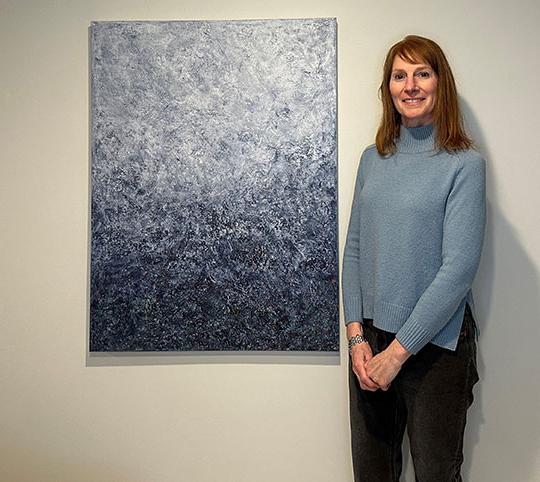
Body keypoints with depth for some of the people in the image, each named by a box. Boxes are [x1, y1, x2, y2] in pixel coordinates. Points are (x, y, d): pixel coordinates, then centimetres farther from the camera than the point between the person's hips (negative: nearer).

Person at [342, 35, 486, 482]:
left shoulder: (464, 164, -9)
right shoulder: (373, 158, 5)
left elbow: (458, 268, -16)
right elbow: (354, 249, 4)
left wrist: (398, 350, -16)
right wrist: (356, 335, -5)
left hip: (434, 343, -4)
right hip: (371, 336, 4)